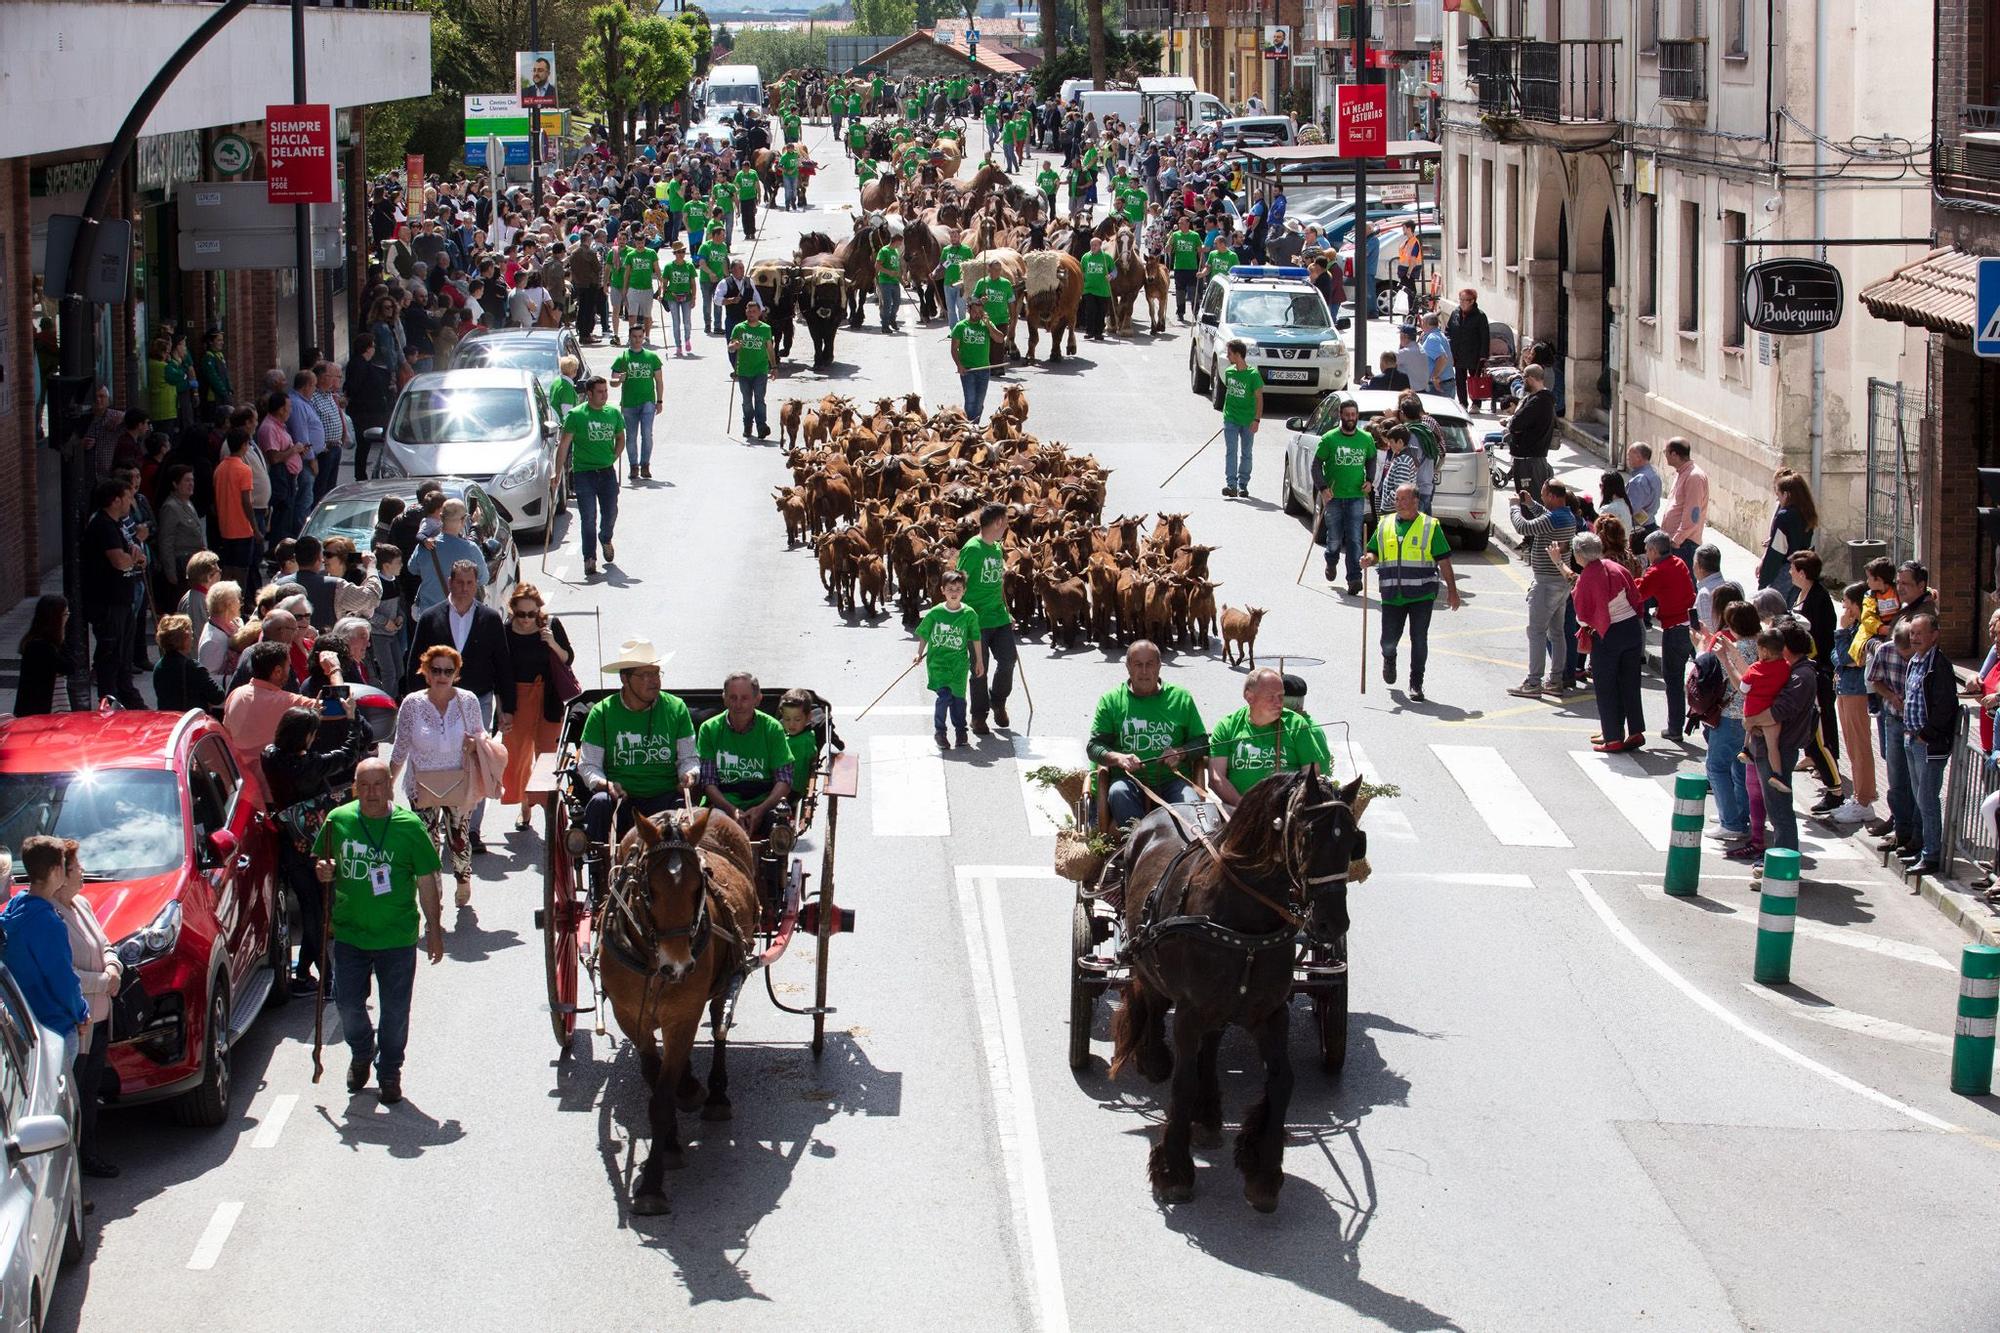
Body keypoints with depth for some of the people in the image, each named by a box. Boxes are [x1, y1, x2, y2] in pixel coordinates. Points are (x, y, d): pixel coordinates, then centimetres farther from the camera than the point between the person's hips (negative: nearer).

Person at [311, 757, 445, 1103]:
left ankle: (390, 1072, 24)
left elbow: (427, 883, -1)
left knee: (395, 1010, 5)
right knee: (348, 1003, 7)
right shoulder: (338, 821, 0)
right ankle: (361, 1054, 37)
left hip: (397, 936, -2)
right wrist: (323, 871, -9)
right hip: (349, 933, 2)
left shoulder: (409, 826, -7)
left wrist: (434, 929, 0)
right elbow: (321, 861, 15)